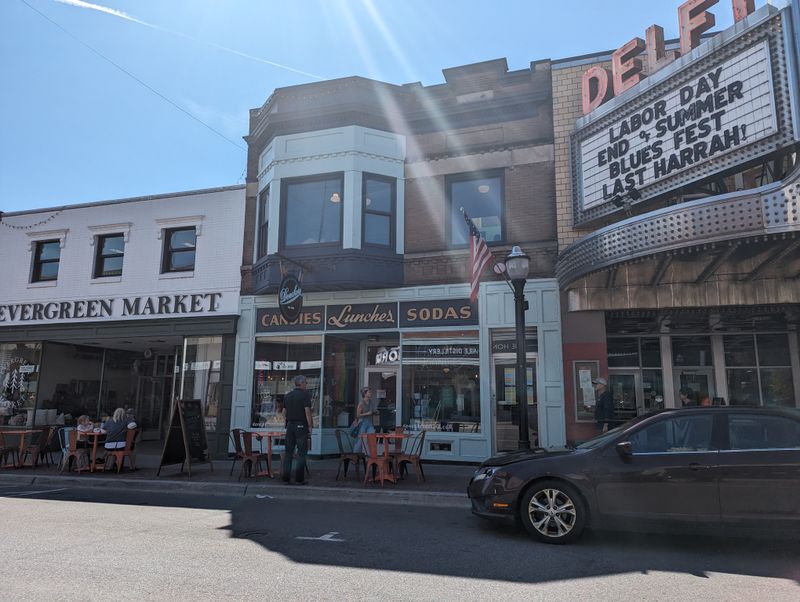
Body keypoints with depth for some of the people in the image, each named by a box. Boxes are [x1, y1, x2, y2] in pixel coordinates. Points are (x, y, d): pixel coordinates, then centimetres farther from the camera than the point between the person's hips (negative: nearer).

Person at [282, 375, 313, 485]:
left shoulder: (287, 396, 12)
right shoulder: (305, 395, -8)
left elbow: (285, 411, 13)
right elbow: (307, 411, -12)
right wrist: (310, 426, -8)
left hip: (290, 425, 6)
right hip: (301, 426, -6)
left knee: (288, 452, 9)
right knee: (301, 453, 1)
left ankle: (286, 478, 9)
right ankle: (299, 479, 1)